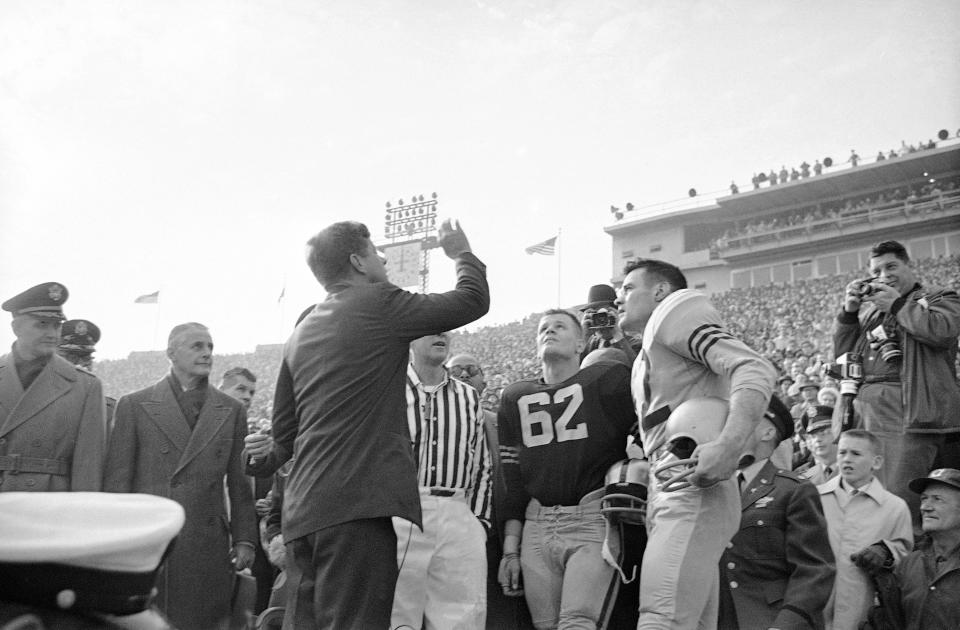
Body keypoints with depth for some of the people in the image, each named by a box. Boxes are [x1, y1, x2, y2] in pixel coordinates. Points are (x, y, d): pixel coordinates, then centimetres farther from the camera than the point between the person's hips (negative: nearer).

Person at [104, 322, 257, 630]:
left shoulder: (232, 411, 11)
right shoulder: (134, 405, 5)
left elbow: (239, 483, 11)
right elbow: (117, 479, 3)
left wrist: (244, 540, 5)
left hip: (207, 546, 2)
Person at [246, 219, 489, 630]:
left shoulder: (301, 333, 18)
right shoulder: (377, 304, -3)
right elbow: (473, 300, 3)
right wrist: (461, 253, 21)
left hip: (302, 512, 8)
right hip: (356, 506, -8)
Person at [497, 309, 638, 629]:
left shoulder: (609, 379, 2)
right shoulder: (515, 398, 16)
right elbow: (511, 480, 15)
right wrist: (510, 549, 11)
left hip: (594, 520, -4)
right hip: (536, 527, 4)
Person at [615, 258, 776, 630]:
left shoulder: (673, 316, 1)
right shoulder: (645, 362, 28)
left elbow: (755, 370, -15)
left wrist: (729, 444, -29)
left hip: (694, 492, -10)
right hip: (667, 495, 10)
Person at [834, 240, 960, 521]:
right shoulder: (868, 307, 24)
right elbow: (843, 352, 22)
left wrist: (897, 304, -5)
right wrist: (849, 311, 9)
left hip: (909, 412, -5)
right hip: (867, 411, 6)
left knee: (900, 500, -13)